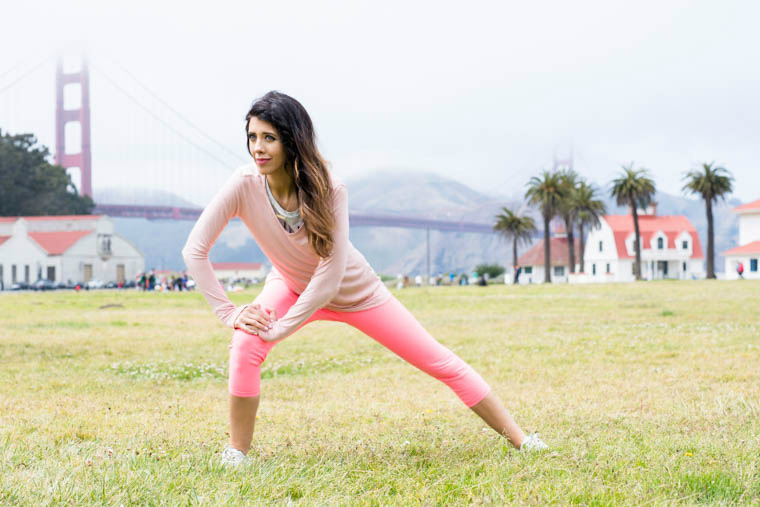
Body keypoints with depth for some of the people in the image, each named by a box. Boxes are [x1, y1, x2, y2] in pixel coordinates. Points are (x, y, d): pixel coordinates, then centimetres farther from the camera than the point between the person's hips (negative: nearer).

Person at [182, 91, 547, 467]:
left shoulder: (327, 190, -33)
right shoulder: (244, 186, -28)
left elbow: (329, 278, -32)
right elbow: (194, 250, -26)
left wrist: (278, 329, -31)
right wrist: (229, 314, -29)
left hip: (355, 291, -1)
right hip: (292, 287, 1)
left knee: (441, 363, 1)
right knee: (245, 346, -28)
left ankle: (519, 440, 16)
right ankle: (236, 453, -9)